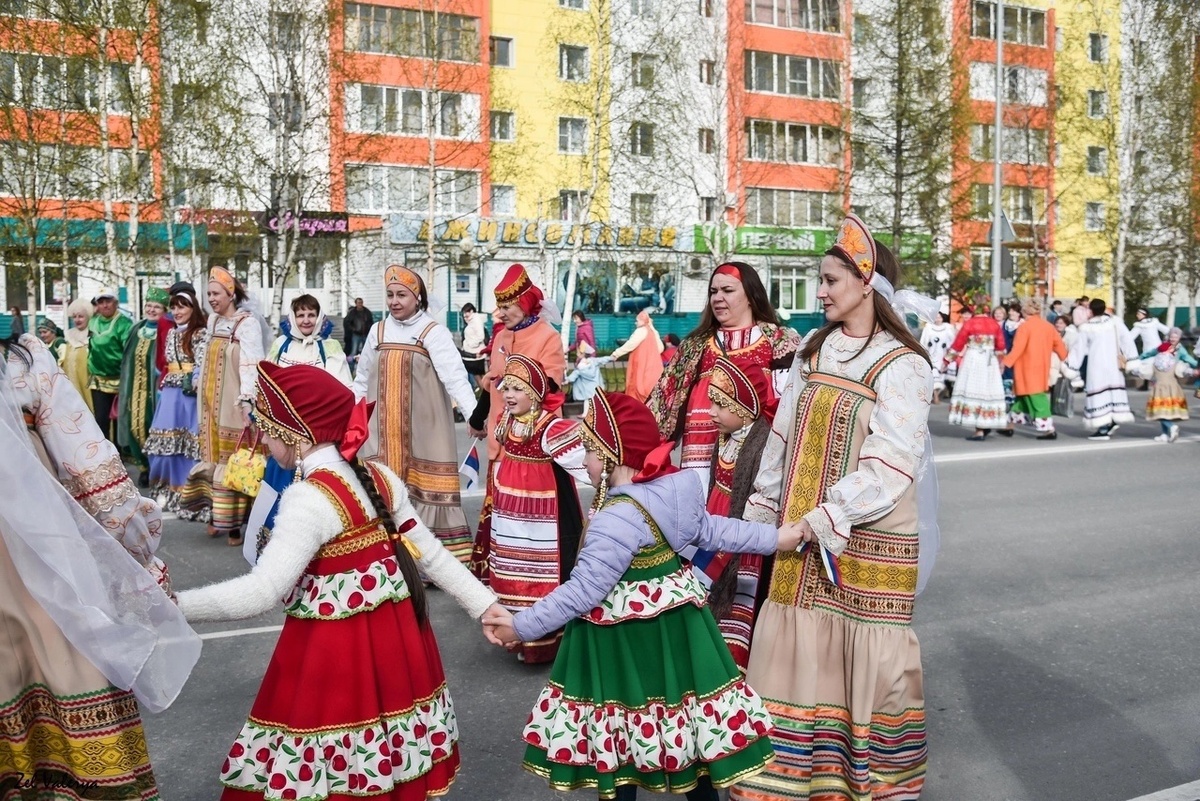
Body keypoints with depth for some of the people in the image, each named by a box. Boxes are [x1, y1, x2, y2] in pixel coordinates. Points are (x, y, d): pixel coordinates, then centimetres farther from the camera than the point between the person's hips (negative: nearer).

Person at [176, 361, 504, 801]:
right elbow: (431, 553, 7)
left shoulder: (308, 498, -20)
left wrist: (171, 605, -20)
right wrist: (485, 604, 14)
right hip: (393, 642, 8)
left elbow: (262, 592, -25)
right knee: (385, 758, 24)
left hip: (333, 654, -8)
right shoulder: (379, 477, 3)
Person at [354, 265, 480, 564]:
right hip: (385, 428, 4)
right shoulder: (378, 331, 10)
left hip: (423, 426, -4)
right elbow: (362, 380, 17)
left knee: (425, 488, -4)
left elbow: (455, 375, -18)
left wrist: (474, 414, -30)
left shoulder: (433, 332, -6)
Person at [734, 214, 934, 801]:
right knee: (792, 658, 10)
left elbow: (889, 466, -17)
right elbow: (782, 437, 13)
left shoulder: (902, 365, -9)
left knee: (867, 665, 4)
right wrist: (760, 512, 12)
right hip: (801, 538, 6)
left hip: (867, 541, -5)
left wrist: (826, 519, -22)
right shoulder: (813, 349, 10)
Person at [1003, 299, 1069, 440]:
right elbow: (1059, 344, 13)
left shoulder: (1025, 326, -12)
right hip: (1042, 369, 7)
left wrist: (1006, 362, -15)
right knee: (1025, 397, 15)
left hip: (1028, 369, -7)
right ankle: (1009, 424, 23)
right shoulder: (1048, 326, 8)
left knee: (1036, 399, -6)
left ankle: (1048, 429, -10)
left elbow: (1017, 348, -19)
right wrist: (1065, 358, 28)